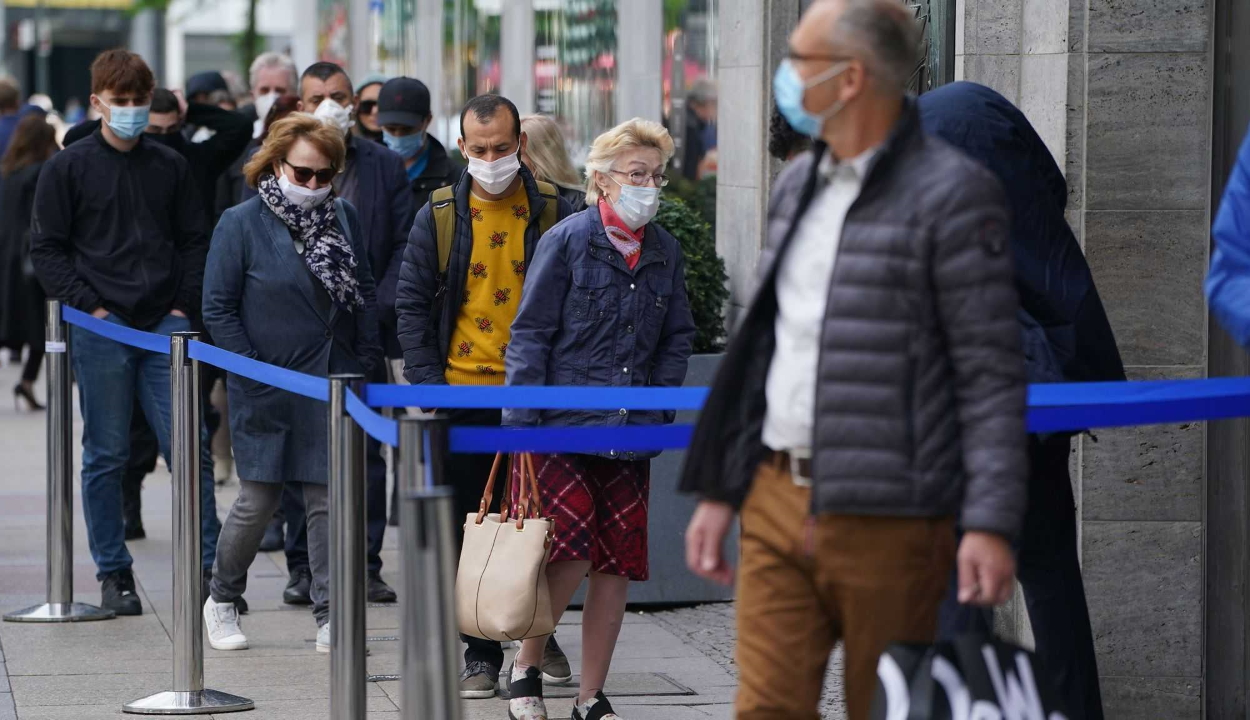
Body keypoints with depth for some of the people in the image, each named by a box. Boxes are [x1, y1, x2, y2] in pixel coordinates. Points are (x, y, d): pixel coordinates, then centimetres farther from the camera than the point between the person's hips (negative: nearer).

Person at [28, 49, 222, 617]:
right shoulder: (68, 168, 2)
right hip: (100, 330, -2)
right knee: (106, 454, 3)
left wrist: (185, 306, 2)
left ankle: (208, 567, 3)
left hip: (166, 327, 2)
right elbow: (47, 249, 1)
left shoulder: (170, 167, 10)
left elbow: (194, 243, 15)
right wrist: (89, 306, -7)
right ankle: (113, 573, 12)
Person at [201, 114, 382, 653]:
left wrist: (366, 362, 7)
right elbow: (218, 308, -4)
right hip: (268, 394, -3)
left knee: (328, 497, 1)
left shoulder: (344, 218, 8)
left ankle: (329, 615, 6)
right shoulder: (242, 224, -6)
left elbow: (364, 294, 15)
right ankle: (221, 600, 21)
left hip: (334, 385, 3)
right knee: (259, 501, 1)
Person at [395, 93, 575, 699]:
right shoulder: (439, 217, 3)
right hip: (462, 395, 1)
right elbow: (412, 302, 5)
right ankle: (481, 654, 12)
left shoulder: (552, 212, 1)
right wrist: (428, 382, -5)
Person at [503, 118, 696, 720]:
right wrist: (522, 422, -11)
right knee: (572, 552, -13)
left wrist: (657, 406, 6)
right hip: (561, 425, -5)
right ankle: (527, 665, 10)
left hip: (630, 433, 5)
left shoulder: (665, 252, 9)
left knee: (617, 563, 4)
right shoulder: (567, 241, -5)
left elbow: (677, 339, 20)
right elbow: (530, 333, -5)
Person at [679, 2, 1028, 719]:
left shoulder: (950, 194, -9)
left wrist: (992, 523, -19)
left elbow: (992, 372, -12)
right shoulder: (797, 184, 15)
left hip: (886, 519, -6)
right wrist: (719, 491, 18)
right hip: (777, 501, 7)